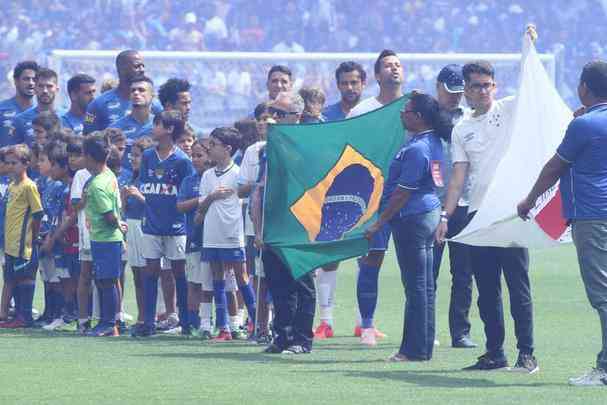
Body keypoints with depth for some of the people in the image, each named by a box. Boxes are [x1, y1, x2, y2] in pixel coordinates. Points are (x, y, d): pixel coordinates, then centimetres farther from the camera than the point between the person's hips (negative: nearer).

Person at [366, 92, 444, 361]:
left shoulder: (417, 149, -20)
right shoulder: (434, 142, 8)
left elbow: (403, 193, -19)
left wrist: (378, 224, -14)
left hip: (412, 219, -10)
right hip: (429, 215, 10)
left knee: (416, 287, -6)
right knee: (426, 286, 12)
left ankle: (415, 350, -3)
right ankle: (424, 346, 17)